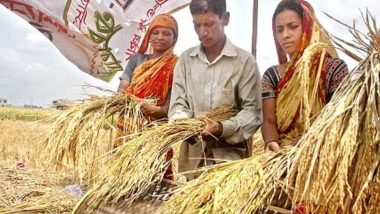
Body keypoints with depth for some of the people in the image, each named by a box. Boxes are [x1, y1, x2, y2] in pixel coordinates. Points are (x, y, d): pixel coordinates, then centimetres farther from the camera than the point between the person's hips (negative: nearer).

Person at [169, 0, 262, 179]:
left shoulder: (245, 61, -4)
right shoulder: (185, 59, 7)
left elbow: (253, 111, -6)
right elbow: (178, 103, 5)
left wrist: (223, 128, -22)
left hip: (230, 155, -2)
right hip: (192, 156, 3)